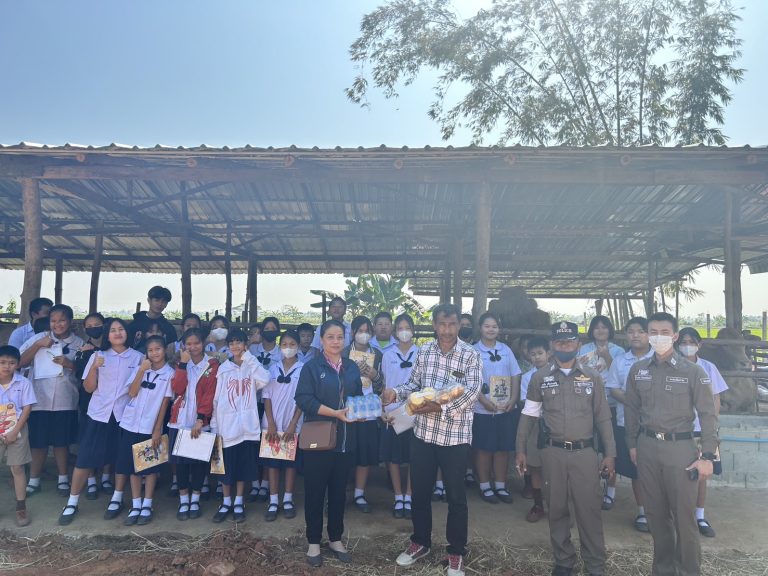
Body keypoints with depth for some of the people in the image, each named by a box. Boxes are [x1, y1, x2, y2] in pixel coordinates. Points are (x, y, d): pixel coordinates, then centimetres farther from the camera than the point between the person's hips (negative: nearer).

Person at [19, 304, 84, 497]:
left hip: (65, 402, 0)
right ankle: (33, 481, 26)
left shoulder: (79, 343, 1)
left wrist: (70, 364, -14)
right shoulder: (39, 338, 0)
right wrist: (38, 345, -15)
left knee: (61, 442, 10)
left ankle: (63, 479, 26)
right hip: (39, 399, 0)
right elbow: (21, 362, -6)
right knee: (38, 442, 9)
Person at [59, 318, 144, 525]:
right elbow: (89, 388, 1)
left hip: (125, 414, 0)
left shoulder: (137, 357, 1)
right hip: (99, 414, 1)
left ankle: (116, 499, 24)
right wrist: (94, 367, -14)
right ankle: (72, 503, 15)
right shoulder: (98, 356, 4)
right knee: (85, 458, 1)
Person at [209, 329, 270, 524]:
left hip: (248, 425, 0)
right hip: (227, 424, 0)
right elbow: (216, 398, 2)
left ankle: (239, 503, 22)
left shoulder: (252, 367, 2)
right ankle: (226, 502, 23)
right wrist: (214, 425, -1)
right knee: (226, 465, 7)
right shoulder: (223, 368, 2)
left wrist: (248, 357, -16)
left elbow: (265, 379, -20)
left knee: (244, 465, 7)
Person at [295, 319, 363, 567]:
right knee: (315, 491, 6)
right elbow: (304, 399, -15)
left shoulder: (352, 367, 10)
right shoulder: (311, 367, -5)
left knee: (339, 490, 14)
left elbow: (359, 397, 15)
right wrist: (336, 413, -23)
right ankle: (313, 542, 21)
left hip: (346, 439, 4)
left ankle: (336, 539, 29)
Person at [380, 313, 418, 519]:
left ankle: (408, 497, 18)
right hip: (392, 412, 1)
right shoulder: (387, 355, 5)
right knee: (393, 456, 5)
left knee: (413, 456, 4)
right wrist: (383, 411, -1)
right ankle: (398, 498, 19)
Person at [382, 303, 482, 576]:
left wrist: (440, 407, -29)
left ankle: (456, 552, 28)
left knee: (456, 496, 10)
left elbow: (471, 391, -18)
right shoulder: (424, 351, 3)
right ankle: (420, 542, 37)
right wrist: (396, 392, -9)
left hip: (455, 435, -4)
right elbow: (414, 383, 10)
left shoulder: (471, 355, -9)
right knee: (420, 492, 16)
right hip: (423, 432, 4)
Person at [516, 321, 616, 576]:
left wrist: (609, 453, 2)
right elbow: (528, 415, 7)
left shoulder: (592, 377, 4)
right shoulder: (540, 377, 2)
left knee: (589, 509, 4)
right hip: (552, 452, 0)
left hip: (585, 452, 0)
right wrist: (521, 450, 4)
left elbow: (603, 418, 7)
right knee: (557, 509, 10)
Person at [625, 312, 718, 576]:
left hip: (680, 448, -3)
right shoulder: (638, 370, 4)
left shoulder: (693, 371, -6)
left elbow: (707, 415, -6)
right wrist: (632, 445, 11)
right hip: (647, 447, 3)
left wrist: (707, 456, -9)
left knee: (684, 515, 3)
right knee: (656, 514, 14)